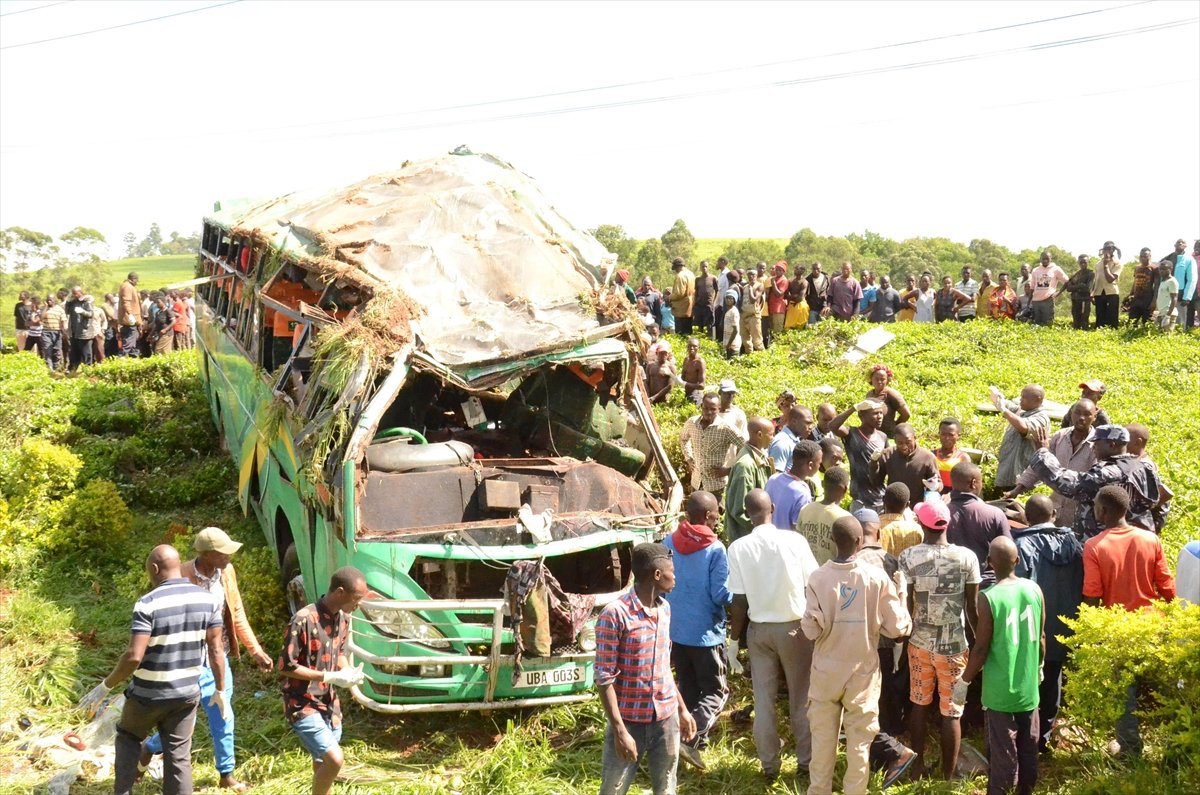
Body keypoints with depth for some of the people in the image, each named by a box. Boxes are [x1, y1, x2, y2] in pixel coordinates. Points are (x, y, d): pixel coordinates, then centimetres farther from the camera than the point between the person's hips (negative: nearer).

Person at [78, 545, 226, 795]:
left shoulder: (148, 604, -19)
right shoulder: (207, 600, -4)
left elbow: (134, 656, -23)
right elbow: (216, 650, -2)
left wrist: (104, 687, -11)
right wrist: (220, 690, 8)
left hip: (148, 694, -3)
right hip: (187, 694, 3)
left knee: (128, 737, 23)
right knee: (179, 756, 10)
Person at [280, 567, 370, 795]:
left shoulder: (343, 619, 2)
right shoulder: (304, 620, -22)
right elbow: (286, 667, -19)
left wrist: (348, 671, -4)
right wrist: (330, 677, -22)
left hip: (330, 704, 8)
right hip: (303, 706, -8)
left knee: (323, 766, 14)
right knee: (334, 759, -18)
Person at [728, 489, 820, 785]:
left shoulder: (738, 548, -11)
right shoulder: (794, 540, -13)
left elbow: (739, 601, -9)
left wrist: (734, 640, 3)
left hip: (759, 629, 1)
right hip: (795, 627, 0)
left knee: (763, 699, 12)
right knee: (801, 697, 14)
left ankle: (769, 764, 20)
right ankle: (806, 759, 25)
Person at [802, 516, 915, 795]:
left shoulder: (818, 578, -13)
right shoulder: (877, 577, -12)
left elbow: (811, 630, -13)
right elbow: (897, 628, -8)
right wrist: (891, 606, 10)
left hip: (826, 670, 1)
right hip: (863, 670, -1)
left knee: (823, 736, 14)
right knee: (859, 738, 12)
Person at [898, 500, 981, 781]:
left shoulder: (908, 557, -9)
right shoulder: (967, 557, -11)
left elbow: (906, 604, -6)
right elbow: (972, 607, -6)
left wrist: (904, 634, 10)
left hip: (920, 642, 2)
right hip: (954, 645, -2)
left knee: (919, 705, 18)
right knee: (951, 712, 8)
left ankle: (918, 767, 31)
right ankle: (948, 776, 17)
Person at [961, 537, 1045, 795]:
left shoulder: (989, 598, -19)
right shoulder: (1035, 589, -4)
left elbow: (981, 648, -14)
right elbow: (1041, 637, 6)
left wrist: (967, 676, 3)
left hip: (1001, 689, -5)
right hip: (1029, 686, 5)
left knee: (1002, 750, 6)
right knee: (1028, 747, 17)